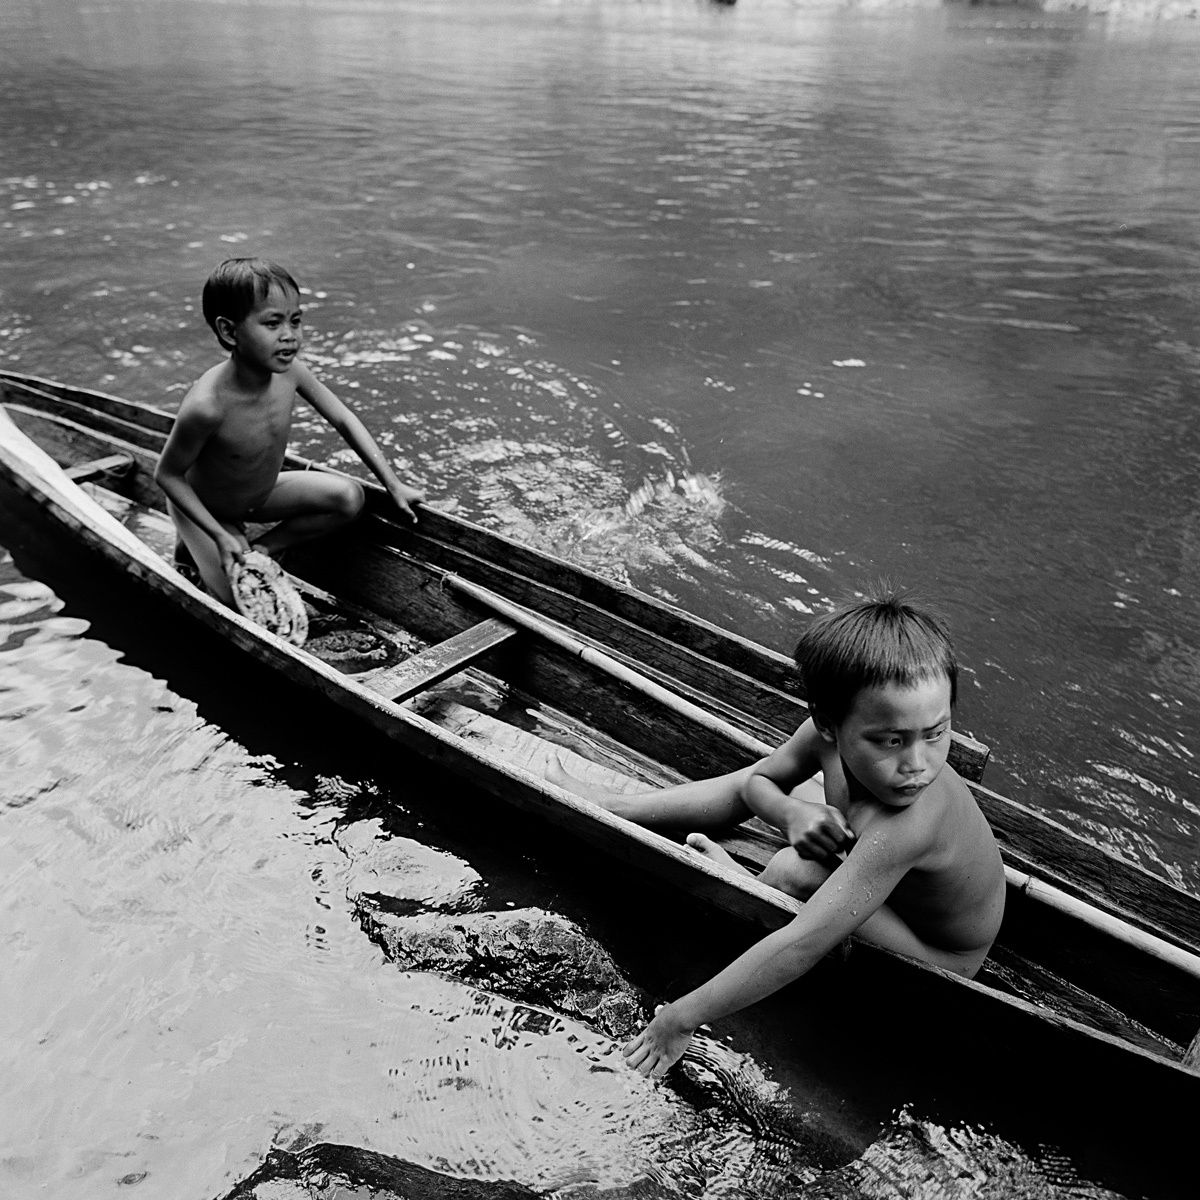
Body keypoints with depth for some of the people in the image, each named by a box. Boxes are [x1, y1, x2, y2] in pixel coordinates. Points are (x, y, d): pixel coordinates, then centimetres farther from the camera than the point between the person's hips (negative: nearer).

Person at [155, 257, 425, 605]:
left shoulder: (289, 371, -23)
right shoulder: (207, 404, -39)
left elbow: (344, 420, -8)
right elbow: (167, 474, -23)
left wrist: (395, 486, -8)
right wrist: (218, 535, -28)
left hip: (262, 493, 5)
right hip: (205, 508, -5)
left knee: (350, 497, -10)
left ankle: (262, 549, 5)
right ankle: (193, 549, 16)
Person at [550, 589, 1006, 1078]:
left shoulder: (905, 828, -44)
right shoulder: (827, 733, -24)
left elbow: (802, 946, -45)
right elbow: (757, 780, -5)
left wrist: (684, 1017, -38)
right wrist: (793, 812, -29)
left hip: (941, 957, -6)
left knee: (796, 874, -30)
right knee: (755, 786, 5)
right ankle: (610, 807, 18)